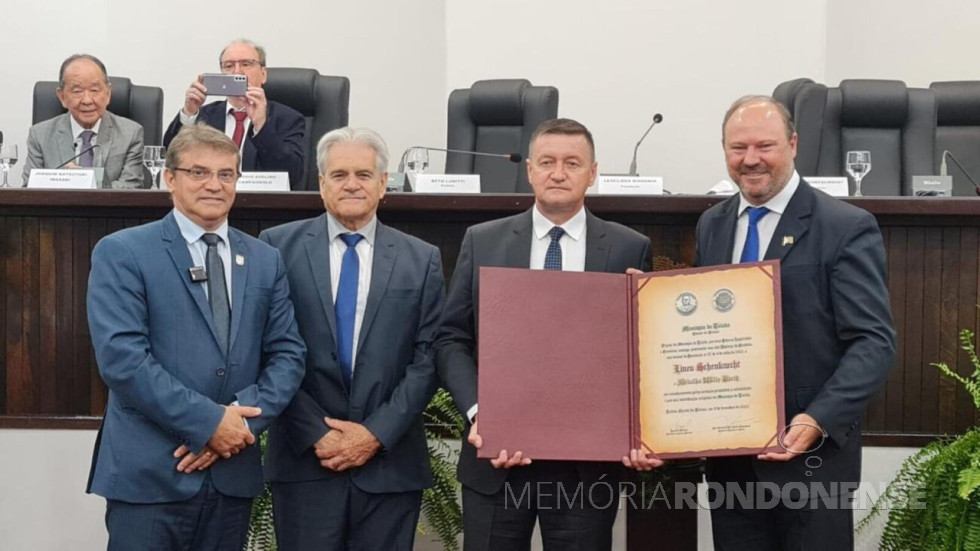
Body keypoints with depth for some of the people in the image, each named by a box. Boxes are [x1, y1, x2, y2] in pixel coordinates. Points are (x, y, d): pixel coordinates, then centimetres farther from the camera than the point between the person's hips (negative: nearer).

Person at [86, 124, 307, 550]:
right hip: (149, 473, -4)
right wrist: (208, 421, -16)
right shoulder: (121, 253, -3)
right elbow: (121, 357, -14)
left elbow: (288, 353, 6)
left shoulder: (265, 260, 11)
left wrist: (243, 418, -11)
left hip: (234, 473, 4)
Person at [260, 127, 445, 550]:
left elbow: (428, 358, 1)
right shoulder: (279, 246, 2)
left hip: (390, 462, 1)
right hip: (305, 459, -1)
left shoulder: (422, 259, 6)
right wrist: (315, 433, -10)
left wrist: (377, 433, -8)